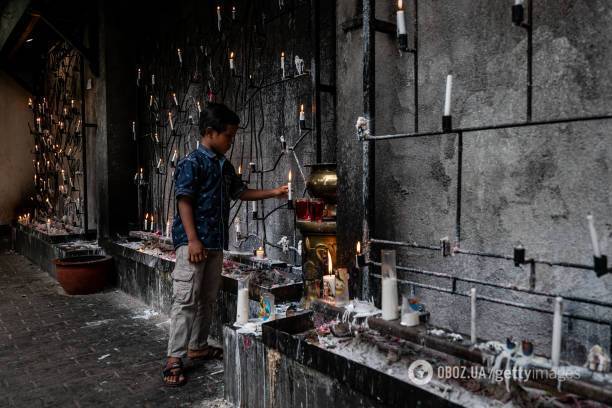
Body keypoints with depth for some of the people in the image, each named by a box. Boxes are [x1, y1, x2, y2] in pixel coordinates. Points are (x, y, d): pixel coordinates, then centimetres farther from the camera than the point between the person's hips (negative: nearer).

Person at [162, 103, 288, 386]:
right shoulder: (192, 162, -10)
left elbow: (240, 192, 23)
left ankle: (197, 346, 28)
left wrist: (272, 193, 14)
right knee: (186, 299, -6)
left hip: (216, 242, 8)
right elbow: (184, 201, -14)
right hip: (193, 241, -8)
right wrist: (193, 240, -20)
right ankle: (174, 360, 0)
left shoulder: (224, 165, 15)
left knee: (207, 298, 14)